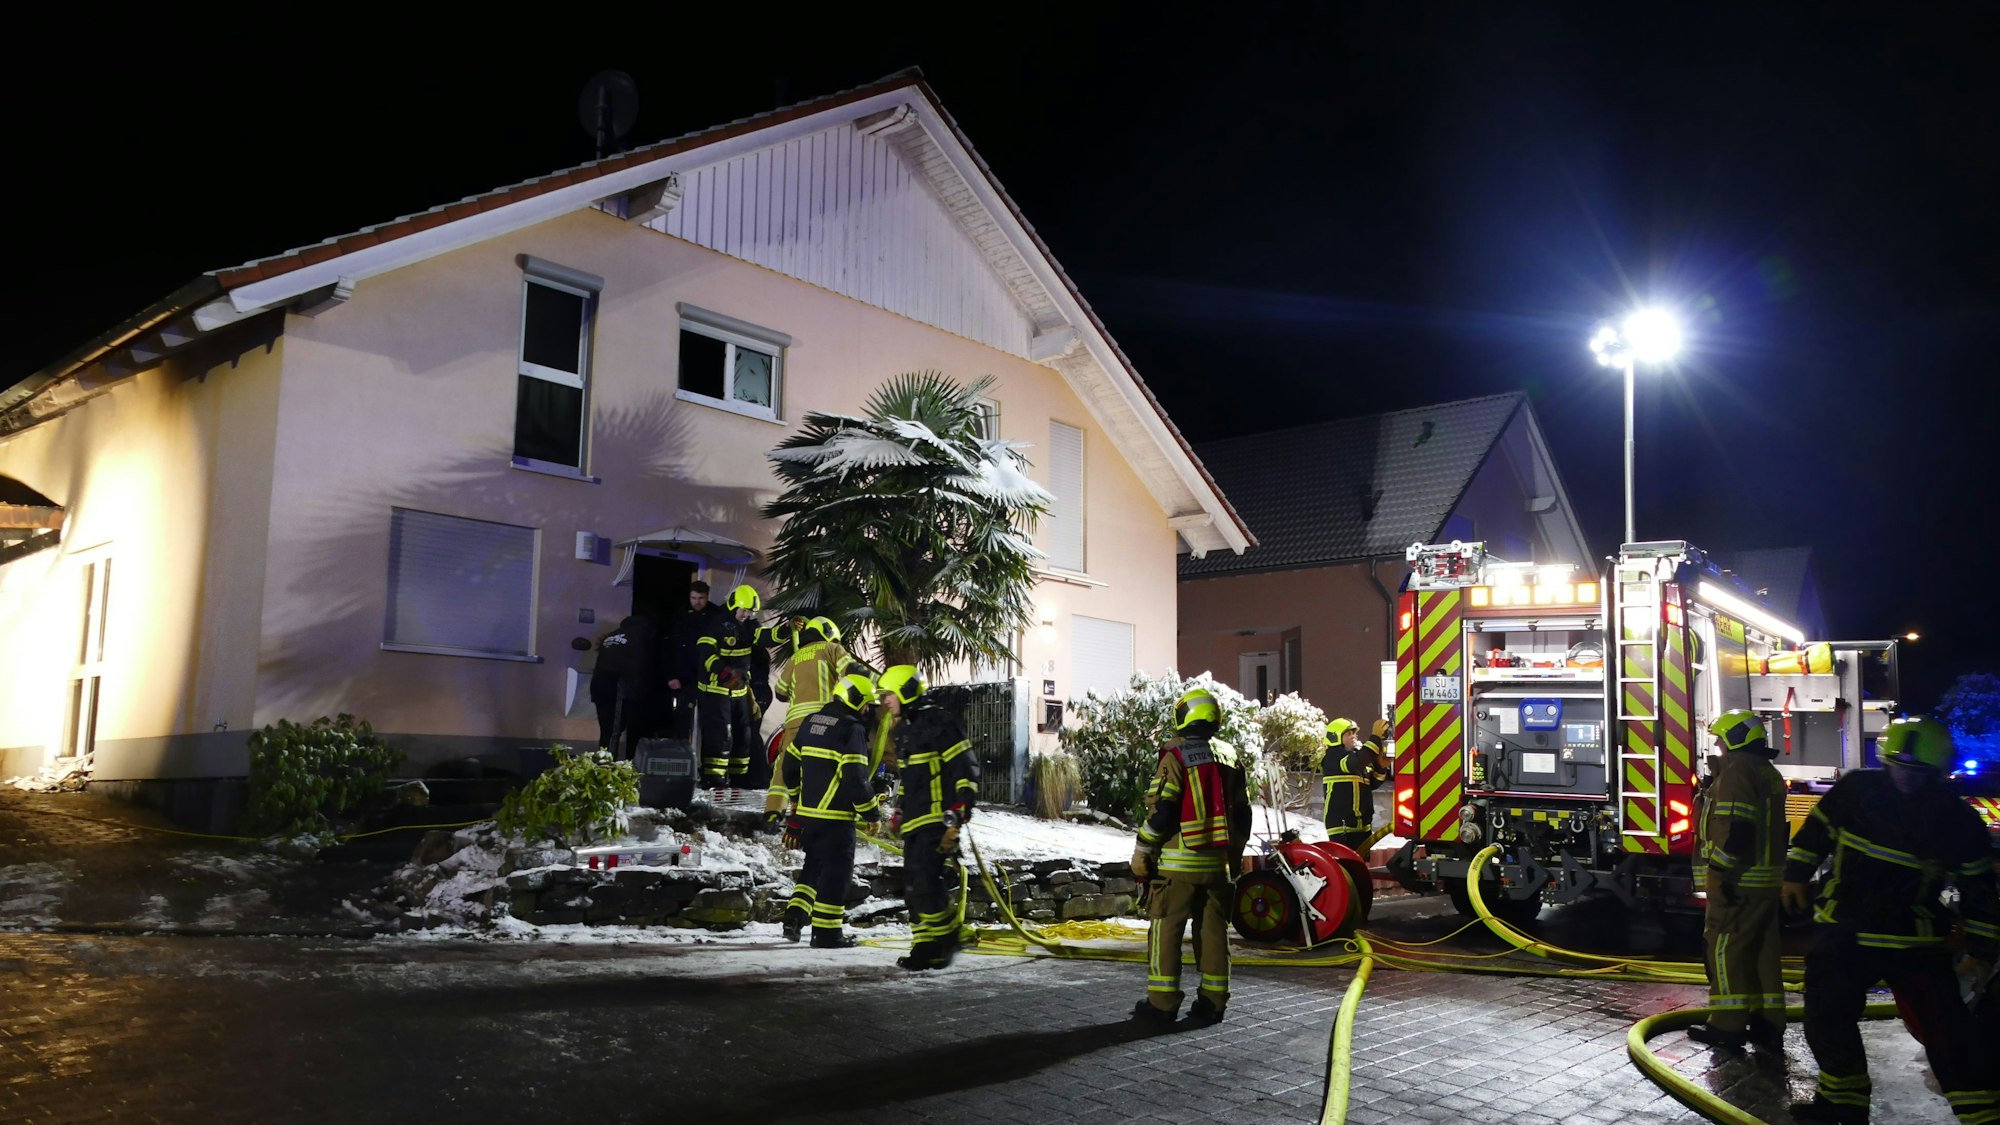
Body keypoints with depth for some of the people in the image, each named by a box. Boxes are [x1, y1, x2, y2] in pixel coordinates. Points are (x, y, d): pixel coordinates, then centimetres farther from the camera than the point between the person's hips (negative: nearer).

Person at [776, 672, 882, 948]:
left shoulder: (811, 722, 11)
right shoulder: (852, 729, -14)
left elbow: (790, 765, 17)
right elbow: (855, 779, -19)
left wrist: (797, 798, 31)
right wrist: (872, 812, -7)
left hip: (807, 812, 8)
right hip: (836, 817, -8)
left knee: (814, 866, 21)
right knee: (836, 871, 2)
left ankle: (794, 918, 15)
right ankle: (826, 933, 6)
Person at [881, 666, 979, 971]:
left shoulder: (938, 722, -12)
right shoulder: (905, 729, 19)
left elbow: (966, 767, -16)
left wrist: (958, 813, -20)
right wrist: (900, 810, 27)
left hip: (937, 818, -10)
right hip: (915, 821, 10)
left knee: (924, 882, -16)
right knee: (913, 887, 7)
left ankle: (946, 939, -3)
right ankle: (925, 947, 13)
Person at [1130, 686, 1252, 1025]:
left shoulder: (1176, 757, -10)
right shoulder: (1229, 758, 9)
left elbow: (1160, 810, -14)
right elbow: (1242, 814, 13)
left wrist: (1142, 851, -5)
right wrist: (1234, 855, 23)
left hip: (1178, 861, -5)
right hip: (1217, 863, 6)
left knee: (1166, 930, 1)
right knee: (1213, 930, 10)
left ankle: (1162, 1002, 1)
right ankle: (1213, 1003, 14)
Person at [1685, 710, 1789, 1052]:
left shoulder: (1736, 770, -15)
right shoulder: (1769, 772, 17)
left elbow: (1735, 828, -23)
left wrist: (1722, 874, -21)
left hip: (1738, 881, -10)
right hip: (1767, 879, 10)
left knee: (1725, 949, -3)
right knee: (1762, 950, 12)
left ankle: (1728, 1025, 0)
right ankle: (1768, 1026, 16)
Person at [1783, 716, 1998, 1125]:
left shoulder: (1957, 820, -9)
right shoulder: (1856, 789, -6)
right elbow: (1816, 829, 9)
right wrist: (1795, 875, 9)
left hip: (1916, 943, -3)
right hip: (1843, 934, 3)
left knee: (1947, 1031, -10)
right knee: (1827, 1019, 9)